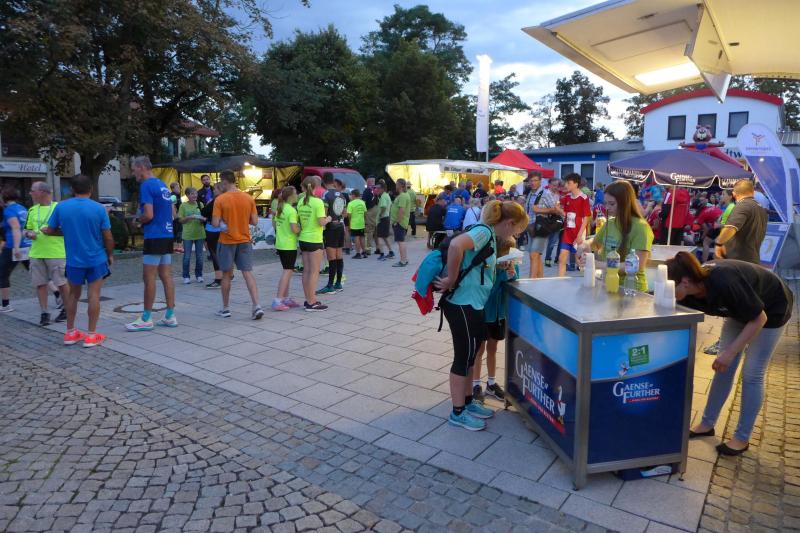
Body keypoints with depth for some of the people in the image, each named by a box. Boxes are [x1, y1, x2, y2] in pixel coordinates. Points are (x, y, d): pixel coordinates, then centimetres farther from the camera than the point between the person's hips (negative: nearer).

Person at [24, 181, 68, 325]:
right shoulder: (32, 210, 13)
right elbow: (27, 230, 19)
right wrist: (29, 234, -3)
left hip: (56, 253, -5)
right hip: (36, 253, 5)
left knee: (62, 283, 1)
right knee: (40, 283, 6)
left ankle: (67, 309, 19)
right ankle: (44, 312, 15)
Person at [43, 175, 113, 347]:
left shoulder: (61, 207, -4)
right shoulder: (99, 208, -10)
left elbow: (50, 231, 5)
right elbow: (108, 237, -8)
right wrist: (110, 255, 7)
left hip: (73, 260, 2)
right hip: (96, 259, -2)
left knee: (73, 294, 16)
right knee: (94, 294, 2)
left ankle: (70, 333, 24)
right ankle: (91, 335, 5)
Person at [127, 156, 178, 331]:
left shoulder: (146, 186, -10)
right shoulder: (163, 185, 16)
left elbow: (148, 215, -17)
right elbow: (173, 214, 20)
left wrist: (138, 220, 1)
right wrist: (161, 220, 11)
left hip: (154, 236, -8)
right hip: (167, 235, 8)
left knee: (149, 277, -2)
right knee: (166, 276, 9)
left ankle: (146, 319, 3)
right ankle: (170, 316, 12)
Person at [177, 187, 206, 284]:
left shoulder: (200, 204, 7)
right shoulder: (183, 205, -1)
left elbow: (205, 218, 10)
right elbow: (180, 220, 0)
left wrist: (203, 219, -12)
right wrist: (189, 218, -16)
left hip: (199, 233, 3)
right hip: (187, 235, -2)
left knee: (199, 256, 7)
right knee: (187, 257, 1)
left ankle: (199, 275, 18)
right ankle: (186, 276, 10)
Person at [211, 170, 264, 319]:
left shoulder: (220, 199, -11)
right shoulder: (248, 198, 0)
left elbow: (215, 224, -14)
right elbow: (254, 221, 1)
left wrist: (223, 220, 7)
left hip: (227, 242, -2)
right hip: (244, 241, 2)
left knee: (227, 275, 11)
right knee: (248, 273, 2)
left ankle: (225, 308, 21)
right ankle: (256, 306, -10)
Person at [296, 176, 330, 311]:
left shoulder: (300, 202, 5)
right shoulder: (318, 202, -13)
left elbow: (299, 220, 6)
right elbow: (321, 222, -18)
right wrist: (328, 219, 2)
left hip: (303, 239, 6)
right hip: (315, 240, -6)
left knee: (306, 271, 11)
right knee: (314, 272, -1)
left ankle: (309, 300, 19)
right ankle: (311, 302, 1)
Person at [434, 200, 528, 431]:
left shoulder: (489, 235, 12)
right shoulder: (483, 231, -17)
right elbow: (456, 245, -36)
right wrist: (451, 280, -27)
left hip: (473, 304, 9)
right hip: (462, 304, -9)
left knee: (470, 354, 19)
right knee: (463, 356, 2)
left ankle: (467, 401, 35)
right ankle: (458, 413, 16)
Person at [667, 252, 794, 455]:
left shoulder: (723, 283, -40)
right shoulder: (692, 290, -21)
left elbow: (759, 318, -27)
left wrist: (730, 352, -27)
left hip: (772, 309, -6)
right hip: (740, 309, 6)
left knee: (752, 375, -3)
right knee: (724, 368, 6)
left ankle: (742, 438, 10)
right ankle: (707, 424, 18)